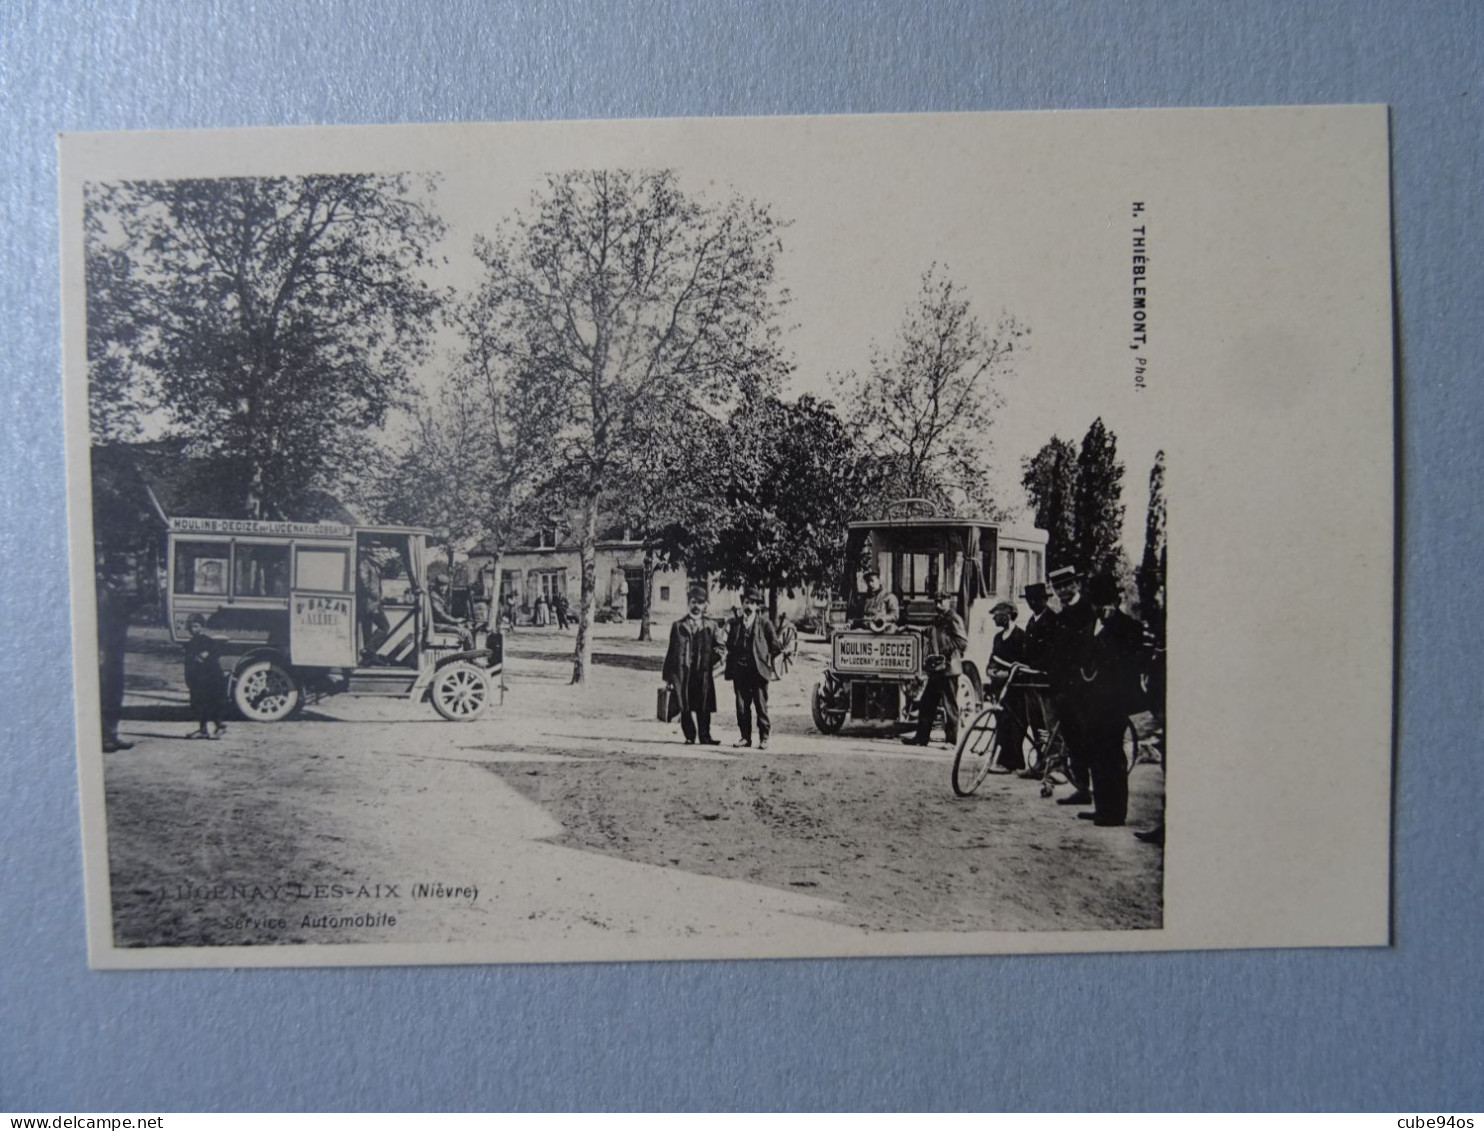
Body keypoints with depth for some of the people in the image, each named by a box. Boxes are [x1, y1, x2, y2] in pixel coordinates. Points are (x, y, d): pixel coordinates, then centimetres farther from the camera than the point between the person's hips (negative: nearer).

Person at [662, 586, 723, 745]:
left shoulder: (710, 627, 11)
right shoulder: (679, 626, 6)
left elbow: (716, 646, 14)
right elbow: (673, 650, 4)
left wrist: (718, 651, -11)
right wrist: (668, 673, 0)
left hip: (703, 671, 1)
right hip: (683, 671, -1)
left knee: (704, 706, 0)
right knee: (686, 706, 2)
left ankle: (705, 736, 5)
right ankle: (690, 736, 10)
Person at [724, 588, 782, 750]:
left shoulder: (765, 623, 1)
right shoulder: (734, 623, 10)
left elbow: (775, 646, 2)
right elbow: (729, 645, 16)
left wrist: (765, 659, 3)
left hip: (758, 670, -3)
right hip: (739, 669, 3)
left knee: (761, 705, -1)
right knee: (741, 706, 6)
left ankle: (764, 738, 6)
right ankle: (745, 737, 15)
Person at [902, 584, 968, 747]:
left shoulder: (954, 619, -9)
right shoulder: (936, 619, 16)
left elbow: (963, 642, -17)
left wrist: (945, 653, -17)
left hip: (949, 669, -8)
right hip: (935, 669, 8)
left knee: (950, 706, 0)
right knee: (926, 704, 10)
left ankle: (952, 739, 7)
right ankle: (921, 737, 16)